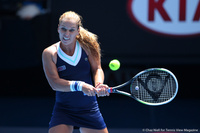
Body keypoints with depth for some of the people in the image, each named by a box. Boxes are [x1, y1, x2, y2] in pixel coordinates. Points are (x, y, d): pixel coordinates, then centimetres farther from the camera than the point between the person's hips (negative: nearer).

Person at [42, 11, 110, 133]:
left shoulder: (86, 46, -1)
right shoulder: (49, 53, -8)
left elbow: (97, 69, 1)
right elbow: (54, 83, -16)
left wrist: (99, 85, -22)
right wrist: (79, 86, -30)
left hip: (89, 109, 3)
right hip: (63, 111, -2)